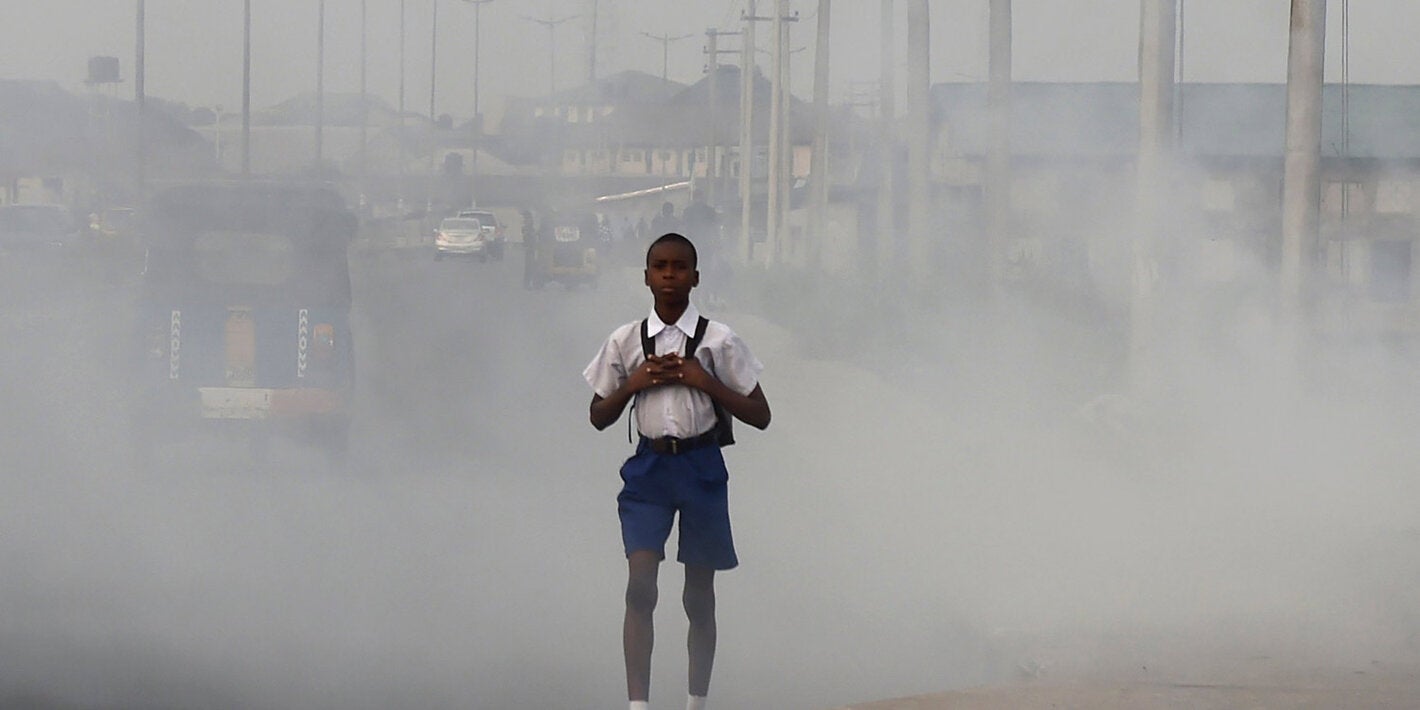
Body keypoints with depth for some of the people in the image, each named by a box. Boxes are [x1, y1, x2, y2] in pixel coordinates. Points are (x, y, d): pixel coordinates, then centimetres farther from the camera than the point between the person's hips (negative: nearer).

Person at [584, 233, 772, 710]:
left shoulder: (718, 340, -2)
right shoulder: (625, 342, 3)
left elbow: (760, 416, 0)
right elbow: (599, 417, 11)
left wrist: (705, 382, -12)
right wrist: (632, 384, -7)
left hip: (702, 469, 0)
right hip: (649, 467, 0)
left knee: (699, 596, 7)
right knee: (640, 584, -14)